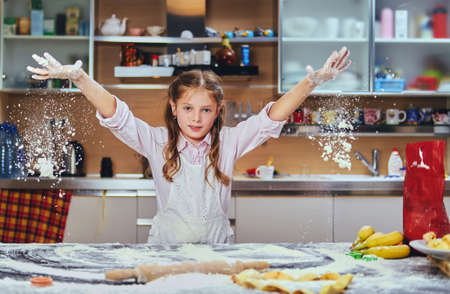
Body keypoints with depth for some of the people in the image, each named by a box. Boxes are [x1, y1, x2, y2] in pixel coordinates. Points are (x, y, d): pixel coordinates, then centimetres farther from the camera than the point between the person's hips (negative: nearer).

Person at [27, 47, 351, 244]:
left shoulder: (229, 142, 2)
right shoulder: (158, 142, 0)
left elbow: (271, 118, -3)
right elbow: (117, 116, -8)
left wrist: (312, 82, -14)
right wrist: (77, 76, -20)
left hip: (216, 244, 1)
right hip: (166, 244, 0)